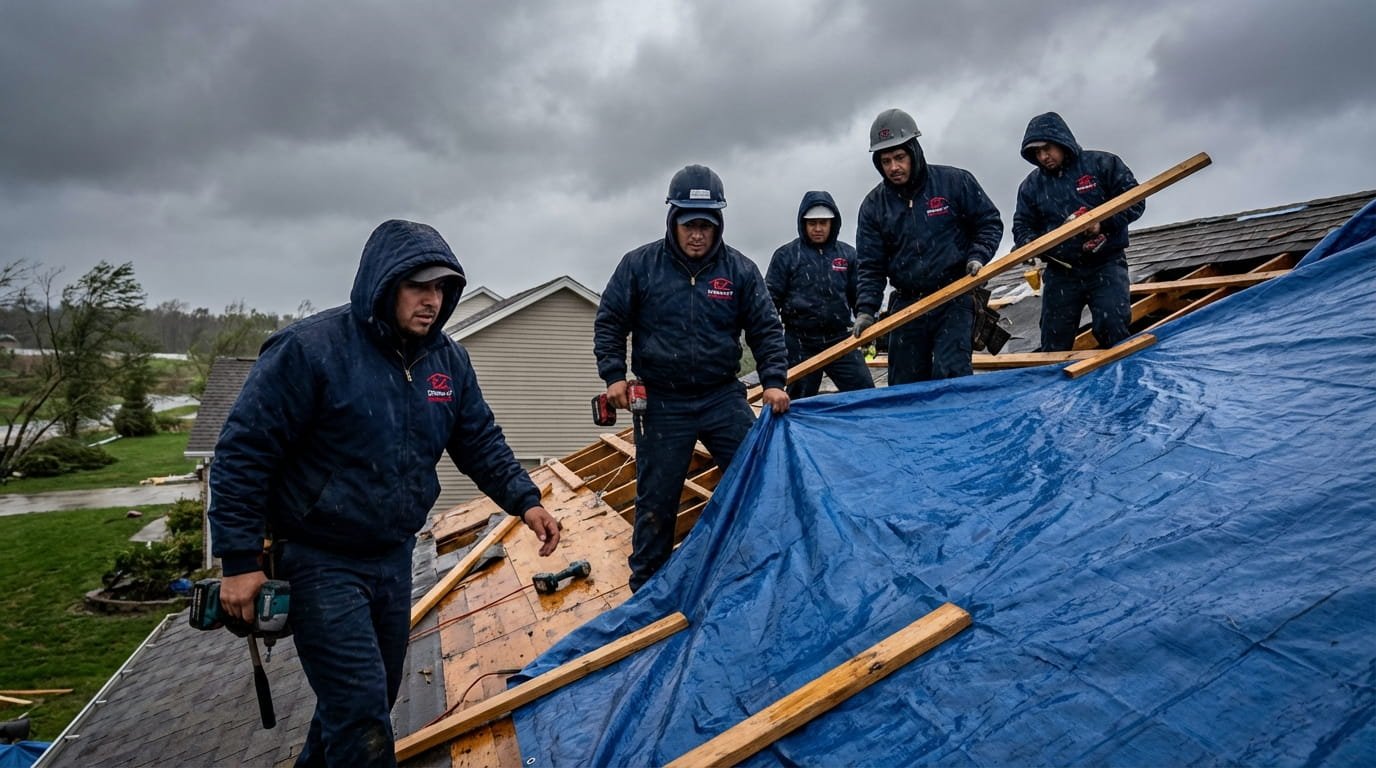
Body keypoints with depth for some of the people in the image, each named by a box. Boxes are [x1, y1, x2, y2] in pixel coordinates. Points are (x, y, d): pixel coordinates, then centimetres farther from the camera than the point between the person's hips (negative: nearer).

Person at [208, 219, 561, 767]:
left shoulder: (448, 360, -1)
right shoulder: (309, 349, -20)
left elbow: (480, 442, 6)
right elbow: (242, 453, -16)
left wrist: (524, 500, -8)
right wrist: (241, 562, -16)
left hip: (393, 556, 7)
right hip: (320, 561, -6)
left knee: (372, 696, 22)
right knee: (362, 712, -7)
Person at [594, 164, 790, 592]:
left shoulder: (740, 270, -1)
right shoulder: (640, 265, -3)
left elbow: (766, 330, 2)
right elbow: (609, 323, 3)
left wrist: (774, 382, -11)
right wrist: (614, 376, -8)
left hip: (724, 397, 2)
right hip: (661, 404, -1)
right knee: (656, 501, 8)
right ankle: (646, 587, 26)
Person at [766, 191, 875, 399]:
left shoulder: (847, 254, 7)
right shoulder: (786, 255, -2)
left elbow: (858, 295, 15)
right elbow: (771, 300, 0)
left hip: (840, 339, 3)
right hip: (800, 343, -2)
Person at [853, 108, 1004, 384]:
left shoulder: (955, 182, -3)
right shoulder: (874, 205, 2)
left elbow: (989, 223, 7)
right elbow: (871, 266, 2)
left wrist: (977, 257, -12)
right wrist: (865, 310, -11)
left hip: (955, 300, -3)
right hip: (906, 305, 3)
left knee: (950, 375, -16)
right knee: (904, 386, 8)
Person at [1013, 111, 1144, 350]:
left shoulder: (1103, 164, -1)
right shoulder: (1031, 185, 7)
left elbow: (1135, 200, -3)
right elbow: (1022, 227, 9)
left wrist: (1102, 222, -19)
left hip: (1106, 266, -3)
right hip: (1060, 272, 3)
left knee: (1112, 331, -12)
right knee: (1054, 345, 6)